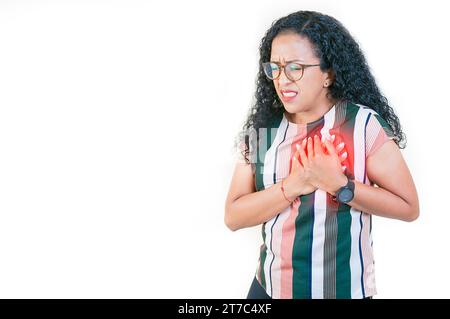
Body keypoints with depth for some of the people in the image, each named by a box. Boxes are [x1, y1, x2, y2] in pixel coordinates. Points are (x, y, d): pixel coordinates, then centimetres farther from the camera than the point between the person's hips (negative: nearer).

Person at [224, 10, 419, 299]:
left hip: (345, 290, -3)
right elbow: (233, 217, -6)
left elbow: (409, 207, -10)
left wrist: (338, 185, -22)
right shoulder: (261, 129, -3)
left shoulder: (364, 124, -13)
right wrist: (293, 185, -20)